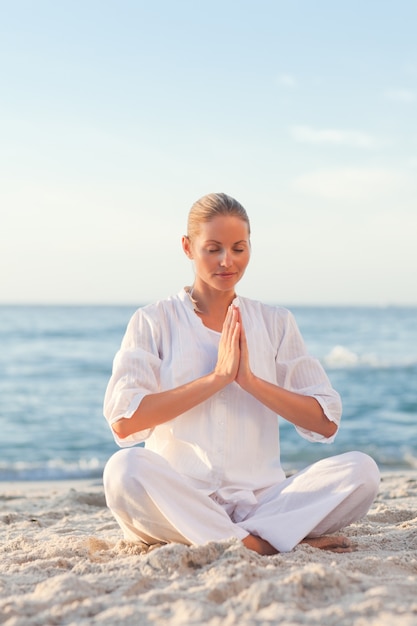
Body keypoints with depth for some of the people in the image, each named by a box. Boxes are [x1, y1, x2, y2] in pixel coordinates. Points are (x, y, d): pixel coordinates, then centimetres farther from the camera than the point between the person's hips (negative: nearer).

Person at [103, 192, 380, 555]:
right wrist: (217, 377, -12)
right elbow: (123, 421, -11)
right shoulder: (154, 321, 5)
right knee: (125, 469, -34)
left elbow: (326, 423, 4)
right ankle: (260, 545, -24)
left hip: (261, 498, 2)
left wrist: (249, 379, -8)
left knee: (361, 470, -22)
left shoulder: (276, 323, 13)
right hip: (180, 501, -2)